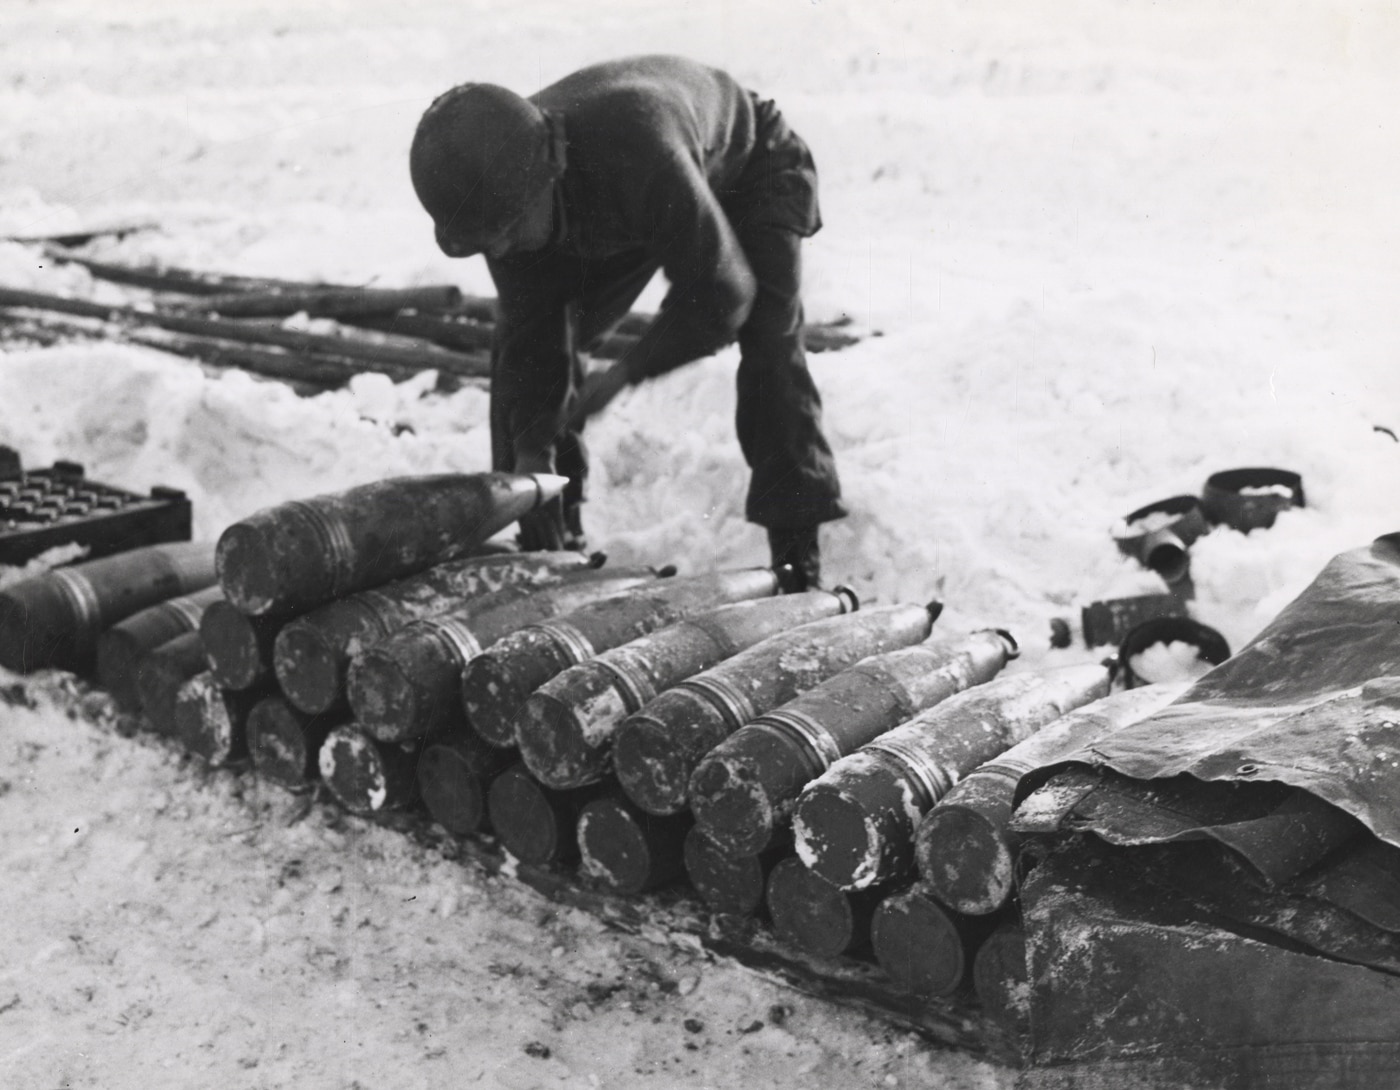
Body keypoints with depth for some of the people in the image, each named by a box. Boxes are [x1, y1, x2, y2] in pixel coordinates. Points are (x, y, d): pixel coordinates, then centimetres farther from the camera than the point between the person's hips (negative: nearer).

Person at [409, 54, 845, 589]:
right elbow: (530, 333, -19)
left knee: (768, 346, -27)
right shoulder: (502, 188, -28)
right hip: (634, 208, 6)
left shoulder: (643, 153, -49)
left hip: (747, 169, -5)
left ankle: (798, 567, -20)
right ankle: (552, 545, 7)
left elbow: (720, 294, -39)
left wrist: (620, 376, -33)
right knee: (521, 343, -5)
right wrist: (530, 452, -28)